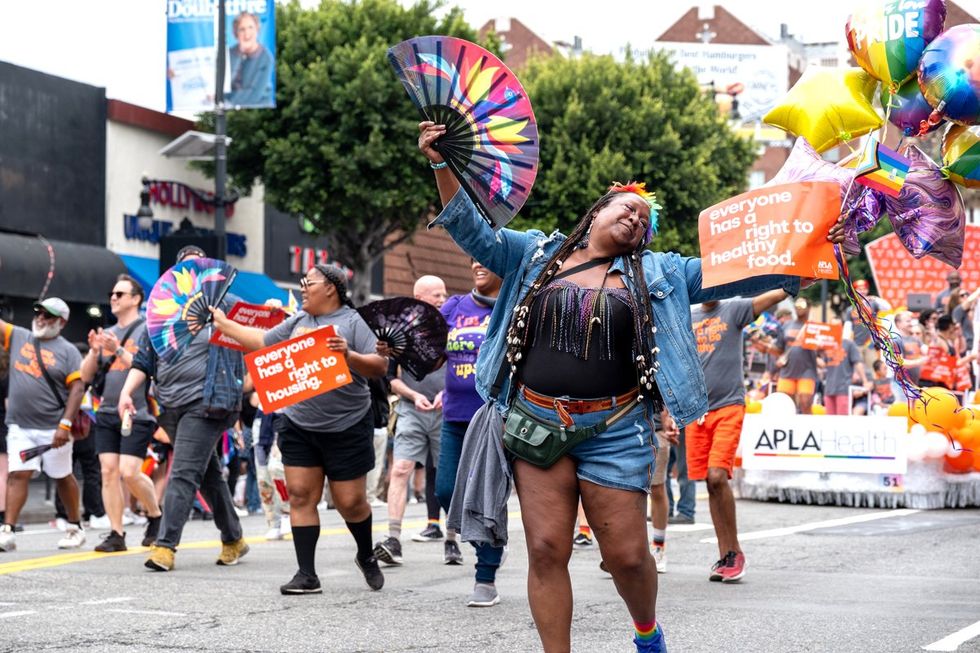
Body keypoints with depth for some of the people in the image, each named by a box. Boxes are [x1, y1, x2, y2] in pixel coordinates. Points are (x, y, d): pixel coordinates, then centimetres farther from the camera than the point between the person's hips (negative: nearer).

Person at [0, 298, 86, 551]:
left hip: (53, 428, -2)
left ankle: (75, 528, 23)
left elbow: (77, 389, -7)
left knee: (62, 477, 9)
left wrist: (65, 424, -17)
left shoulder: (68, 351, -1)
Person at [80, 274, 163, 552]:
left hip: (137, 414, -6)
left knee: (129, 472, -13)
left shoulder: (147, 331, -2)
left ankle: (156, 515, 12)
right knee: (108, 471, -2)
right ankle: (116, 534, 2)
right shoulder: (106, 334, 17)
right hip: (106, 413, 6)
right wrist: (94, 351, -3)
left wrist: (118, 350, -19)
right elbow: (86, 376, 14)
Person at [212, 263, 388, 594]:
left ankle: (367, 557, 29)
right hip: (298, 426, 5)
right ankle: (307, 574, 1)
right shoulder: (297, 322, 12)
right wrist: (224, 323, 21)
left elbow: (380, 367, -11)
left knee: (350, 501, 1)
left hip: (347, 428, -5)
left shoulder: (352, 321, -5)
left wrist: (349, 355, -27)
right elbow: (262, 343, 20)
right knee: (300, 496, -2)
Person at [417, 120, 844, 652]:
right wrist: (443, 165, -8)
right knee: (547, 550, -5)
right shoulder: (535, 255, 12)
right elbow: (471, 230, 6)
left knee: (627, 555, 1)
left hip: (615, 430, 0)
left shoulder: (657, 273, 11)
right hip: (538, 422, 0)